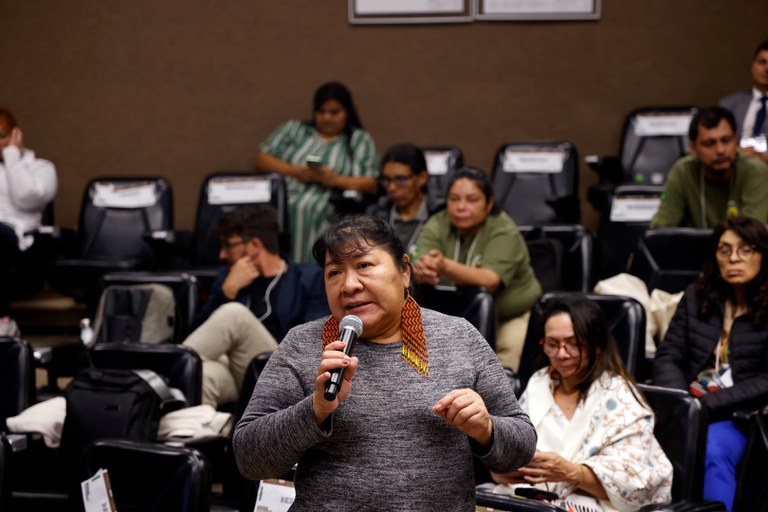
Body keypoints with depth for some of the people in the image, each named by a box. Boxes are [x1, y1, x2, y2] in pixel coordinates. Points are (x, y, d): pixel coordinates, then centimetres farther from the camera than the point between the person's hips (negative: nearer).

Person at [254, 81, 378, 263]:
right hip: (278, 205, 2)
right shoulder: (294, 129, 24)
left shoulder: (360, 140, 17)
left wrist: (336, 180, -11)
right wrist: (294, 171, -2)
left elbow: (372, 184, 5)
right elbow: (262, 159, 14)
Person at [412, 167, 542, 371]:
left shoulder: (504, 232, -17)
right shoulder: (437, 226, -6)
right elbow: (420, 264, -22)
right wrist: (422, 272, -47)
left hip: (511, 316, -3)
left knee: (511, 345, -29)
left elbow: (489, 281, -32)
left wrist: (445, 266, -49)